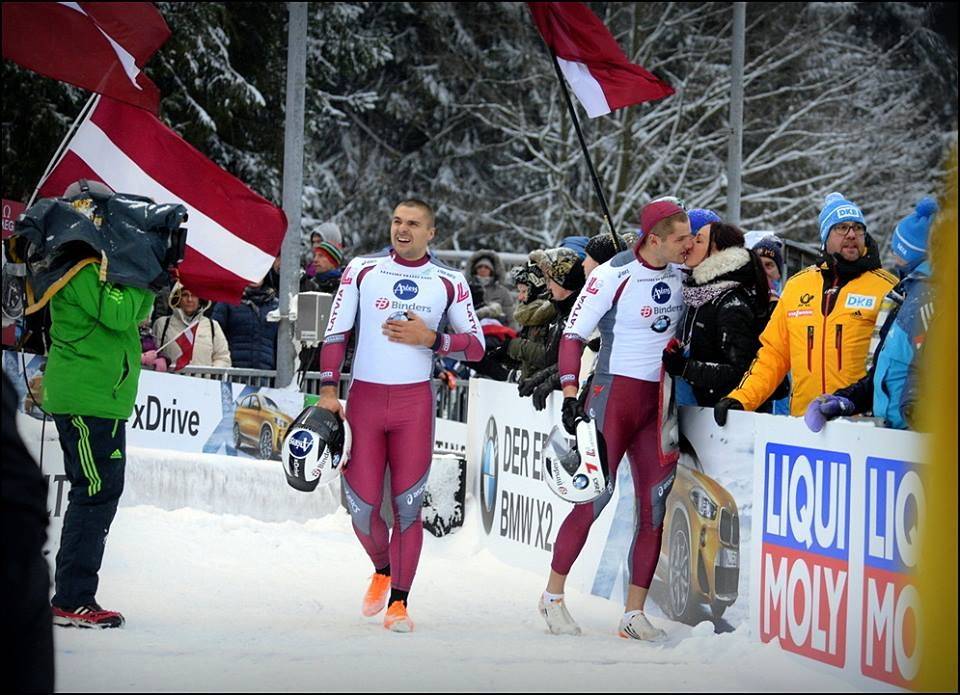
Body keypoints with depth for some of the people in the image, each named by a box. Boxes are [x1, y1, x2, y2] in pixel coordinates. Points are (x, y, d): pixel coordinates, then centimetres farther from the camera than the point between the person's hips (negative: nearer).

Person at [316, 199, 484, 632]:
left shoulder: (449, 282, 4)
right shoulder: (362, 270, 5)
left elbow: (476, 345, 5)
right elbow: (335, 333, 7)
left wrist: (430, 339, -11)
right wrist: (327, 390, 0)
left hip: (414, 402, -1)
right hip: (364, 397, 1)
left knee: (407, 505, -4)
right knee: (361, 505, -1)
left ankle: (398, 602, 7)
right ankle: (382, 570, 30)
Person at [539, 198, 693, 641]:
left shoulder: (680, 274, 5)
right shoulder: (614, 275, -12)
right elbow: (573, 335, -11)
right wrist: (570, 396, -18)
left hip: (660, 399, 6)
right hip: (615, 391, -6)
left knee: (656, 505, 0)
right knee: (596, 493, -11)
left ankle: (634, 613, 6)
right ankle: (553, 596, 5)